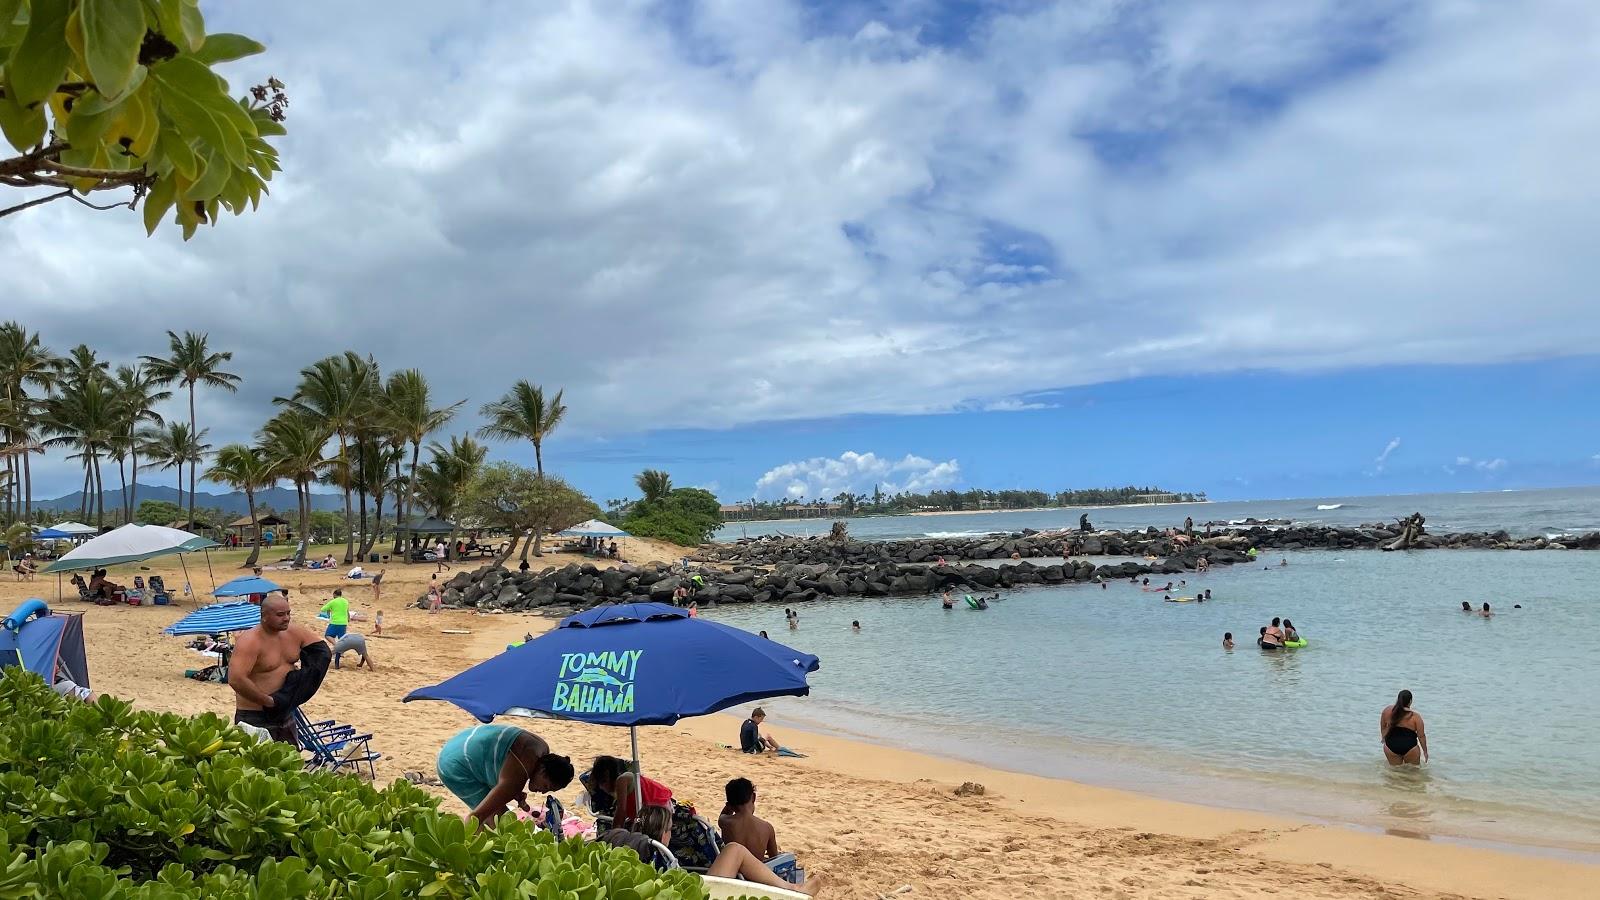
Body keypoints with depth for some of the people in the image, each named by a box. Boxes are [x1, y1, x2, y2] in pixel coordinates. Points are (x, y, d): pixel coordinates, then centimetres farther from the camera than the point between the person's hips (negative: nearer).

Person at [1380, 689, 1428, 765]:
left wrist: (1384, 739, 29)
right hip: (1409, 747, -2)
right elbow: (1421, 736, -3)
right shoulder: (1415, 716, -8)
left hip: (1390, 747, 2)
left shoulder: (1387, 711, -1)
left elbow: (1382, 728, 12)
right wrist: (1425, 752, 8)